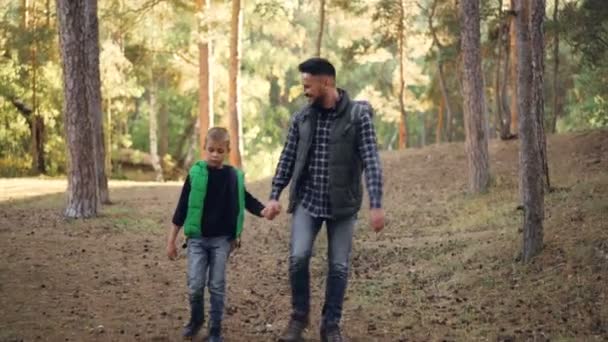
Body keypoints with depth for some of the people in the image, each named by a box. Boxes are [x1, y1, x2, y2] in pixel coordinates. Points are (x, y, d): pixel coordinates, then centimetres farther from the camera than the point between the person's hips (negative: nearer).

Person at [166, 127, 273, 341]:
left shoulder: (234, 176, 0)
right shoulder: (196, 174, -5)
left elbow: (246, 200, 10)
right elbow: (182, 207, 0)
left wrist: (264, 211, -12)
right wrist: (171, 240, 1)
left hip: (222, 239, 1)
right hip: (197, 238, -1)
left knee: (217, 286, 5)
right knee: (195, 286, -2)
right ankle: (196, 319, 25)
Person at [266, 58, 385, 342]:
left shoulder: (358, 115, -9)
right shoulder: (301, 117, 2)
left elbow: (371, 161, -14)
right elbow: (287, 159, 8)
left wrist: (376, 205, -21)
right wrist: (274, 195, 2)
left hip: (342, 204, -2)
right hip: (307, 200, 2)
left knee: (338, 266, 3)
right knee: (298, 256, -13)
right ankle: (299, 315, 9)